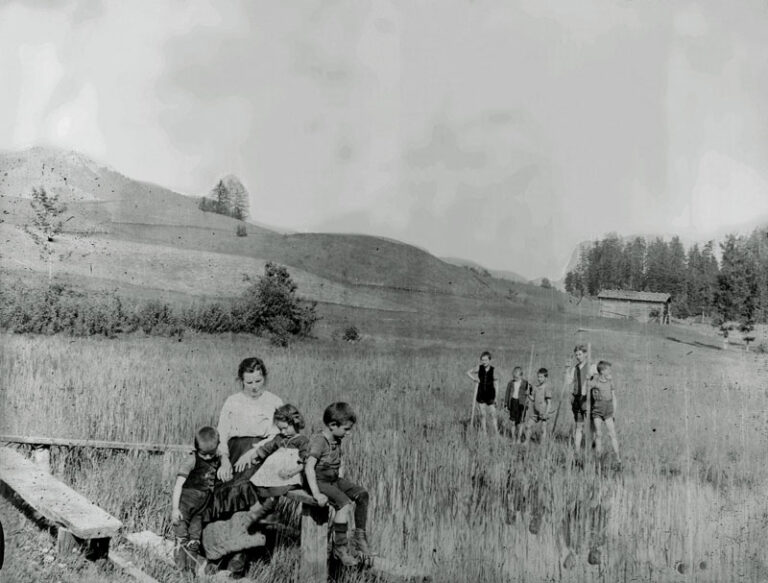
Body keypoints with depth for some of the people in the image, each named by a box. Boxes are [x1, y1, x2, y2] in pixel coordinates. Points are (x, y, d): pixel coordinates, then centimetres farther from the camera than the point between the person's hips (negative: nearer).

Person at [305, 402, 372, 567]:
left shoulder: (336, 441, 9)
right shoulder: (319, 441, -19)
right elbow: (309, 467, -27)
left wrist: (341, 478, 10)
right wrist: (316, 494, -31)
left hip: (334, 480, 8)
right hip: (320, 481, -8)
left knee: (362, 494, -7)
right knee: (344, 503, -28)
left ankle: (360, 536, 3)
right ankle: (340, 547, -19)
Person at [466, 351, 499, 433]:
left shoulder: (493, 371, -8)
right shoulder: (479, 368, -3)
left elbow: (496, 384, -2)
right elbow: (468, 372, 12)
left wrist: (496, 397, -4)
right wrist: (474, 379, -4)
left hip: (490, 396, -2)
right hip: (481, 395, 2)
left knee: (493, 415, -3)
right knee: (483, 415, 9)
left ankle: (497, 433, 2)